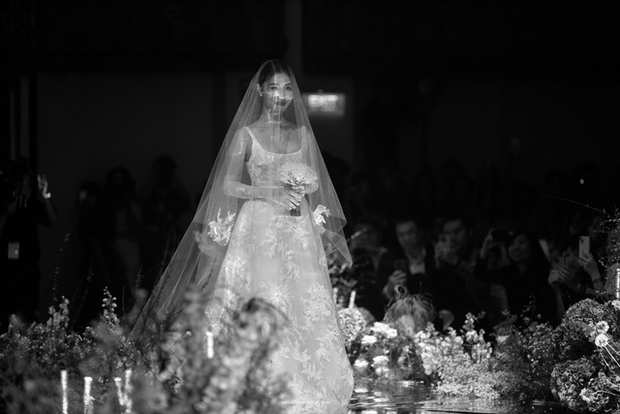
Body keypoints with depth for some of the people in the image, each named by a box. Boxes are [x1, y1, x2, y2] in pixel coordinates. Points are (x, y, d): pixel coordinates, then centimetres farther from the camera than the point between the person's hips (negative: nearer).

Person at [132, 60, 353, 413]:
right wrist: (268, 192, -13)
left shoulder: (302, 134, 14)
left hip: (299, 235, 4)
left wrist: (302, 189, -3)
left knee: (306, 311, -5)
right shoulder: (246, 135, 2)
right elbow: (228, 186, -2)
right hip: (258, 230, -4)